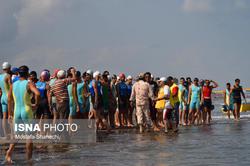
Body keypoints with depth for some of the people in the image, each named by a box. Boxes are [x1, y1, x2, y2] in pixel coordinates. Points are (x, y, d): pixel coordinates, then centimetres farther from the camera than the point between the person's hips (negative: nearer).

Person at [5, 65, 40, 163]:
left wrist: (10, 114, 16)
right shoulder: (29, 84, -8)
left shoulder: (13, 85, 6)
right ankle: (28, 157, 9)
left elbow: (9, 100, 9)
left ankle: (9, 153, -6)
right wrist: (36, 105, -11)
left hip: (16, 112, 4)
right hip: (27, 112, -4)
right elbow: (37, 93, -26)